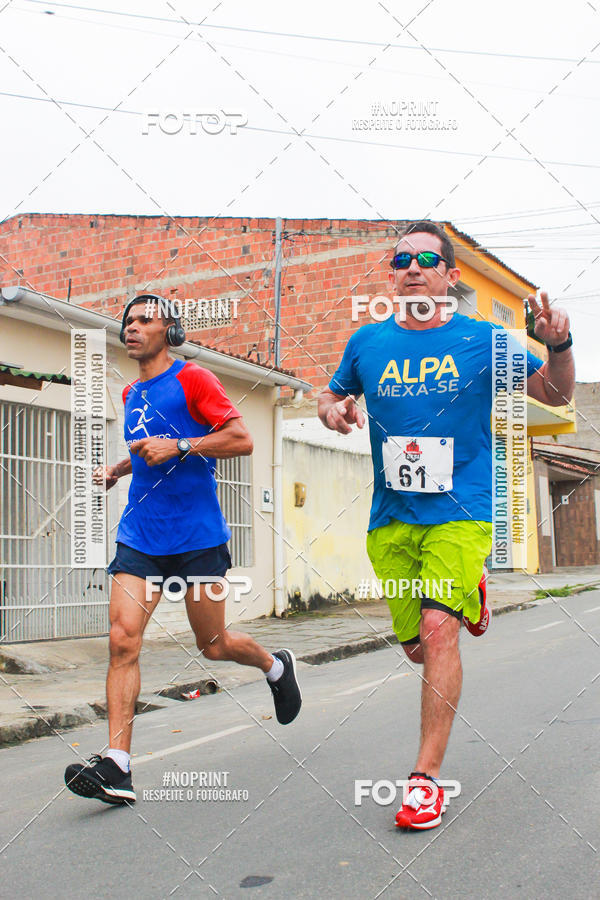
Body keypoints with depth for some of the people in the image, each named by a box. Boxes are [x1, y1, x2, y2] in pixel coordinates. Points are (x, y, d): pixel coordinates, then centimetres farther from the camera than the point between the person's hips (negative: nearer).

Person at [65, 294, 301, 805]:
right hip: (139, 536, 5)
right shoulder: (132, 394, 17)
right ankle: (117, 766, -11)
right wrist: (119, 469, 15)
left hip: (197, 537, -5)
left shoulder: (192, 379, -5)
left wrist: (178, 447, -22)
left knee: (213, 645, 7)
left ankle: (276, 666, 39)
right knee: (123, 639, -11)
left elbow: (242, 439, -12)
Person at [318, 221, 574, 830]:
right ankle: (467, 596, 43)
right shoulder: (367, 343, 6)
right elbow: (332, 395, 21)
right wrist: (331, 411, -3)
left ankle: (427, 776, -11)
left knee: (437, 628, -20)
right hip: (390, 519, 3)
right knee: (416, 646, 8)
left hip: (461, 512, -3)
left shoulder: (482, 340, 0)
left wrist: (559, 346, -13)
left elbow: (554, 394, 8)